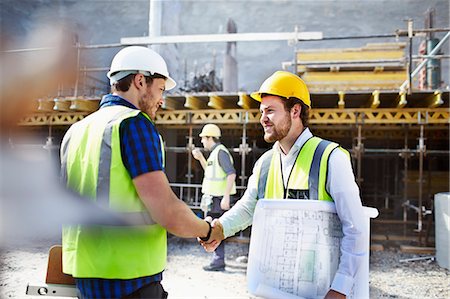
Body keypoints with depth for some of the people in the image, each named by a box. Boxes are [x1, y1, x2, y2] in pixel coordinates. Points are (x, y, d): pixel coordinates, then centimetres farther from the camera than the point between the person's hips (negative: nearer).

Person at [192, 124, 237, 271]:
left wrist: (226, 197, -25)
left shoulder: (221, 151, -13)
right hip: (213, 197, 10)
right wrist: (200, 158, 19)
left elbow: (231, 174, -22)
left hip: (218, 198, -10)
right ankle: (218, 259, 25)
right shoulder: (215, 152, 17)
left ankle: (218, 262, 3)